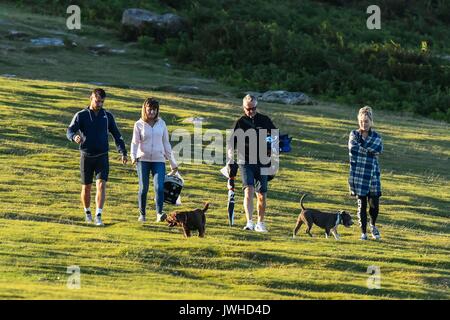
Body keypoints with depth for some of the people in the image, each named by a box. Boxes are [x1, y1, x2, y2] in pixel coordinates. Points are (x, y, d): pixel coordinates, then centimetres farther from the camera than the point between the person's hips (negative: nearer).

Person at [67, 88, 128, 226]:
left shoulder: (107, 116, 6)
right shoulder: (81, 115, 0)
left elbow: (116, 135, 11)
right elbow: (70, 131, -11)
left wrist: (123, 153, 1)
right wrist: (75, 137, -35)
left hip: (102, 156, 0)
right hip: (86, 156, 0)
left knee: (101, 185, -14)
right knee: (86, 187, 8)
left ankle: (98, 216, -16)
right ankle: (87, 212, 30)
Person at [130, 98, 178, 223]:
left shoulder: (161, 123, 8)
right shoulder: (139, 124, 2)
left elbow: (166, 143, 13)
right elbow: (135, 142, -3)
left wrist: (173, 163, 13)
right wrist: (133, 156, -23)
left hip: (159, 160, 1)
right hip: (143, 160, -1)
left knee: (159, 187, -16)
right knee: (143, 188, 1)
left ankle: (159, 213, -23)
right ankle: (142, 214, 14)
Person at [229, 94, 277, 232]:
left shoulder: (264, 120, 7)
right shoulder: (240, 122, 3)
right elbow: (234, 141, 3)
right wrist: (231, 150, -18)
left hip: (262, 162, 2)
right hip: (246, 162, -2)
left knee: (261, 195, 7)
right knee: (248, 191, -18)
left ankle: (260, 223, 21)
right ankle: (249, 222, -23)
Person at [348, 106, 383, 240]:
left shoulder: (376, 137, 5)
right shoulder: (354, 134, 5)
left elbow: (378, 149, -14)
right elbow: (352, 148, -13)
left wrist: (361, 148, -15)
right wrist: (370, 151, -9)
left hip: (372, 174, 0)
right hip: (357, 173, 0)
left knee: (374, 204, -4)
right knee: (361, 204, 2)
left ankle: (373, 225, 26)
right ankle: (363, 232, 14)